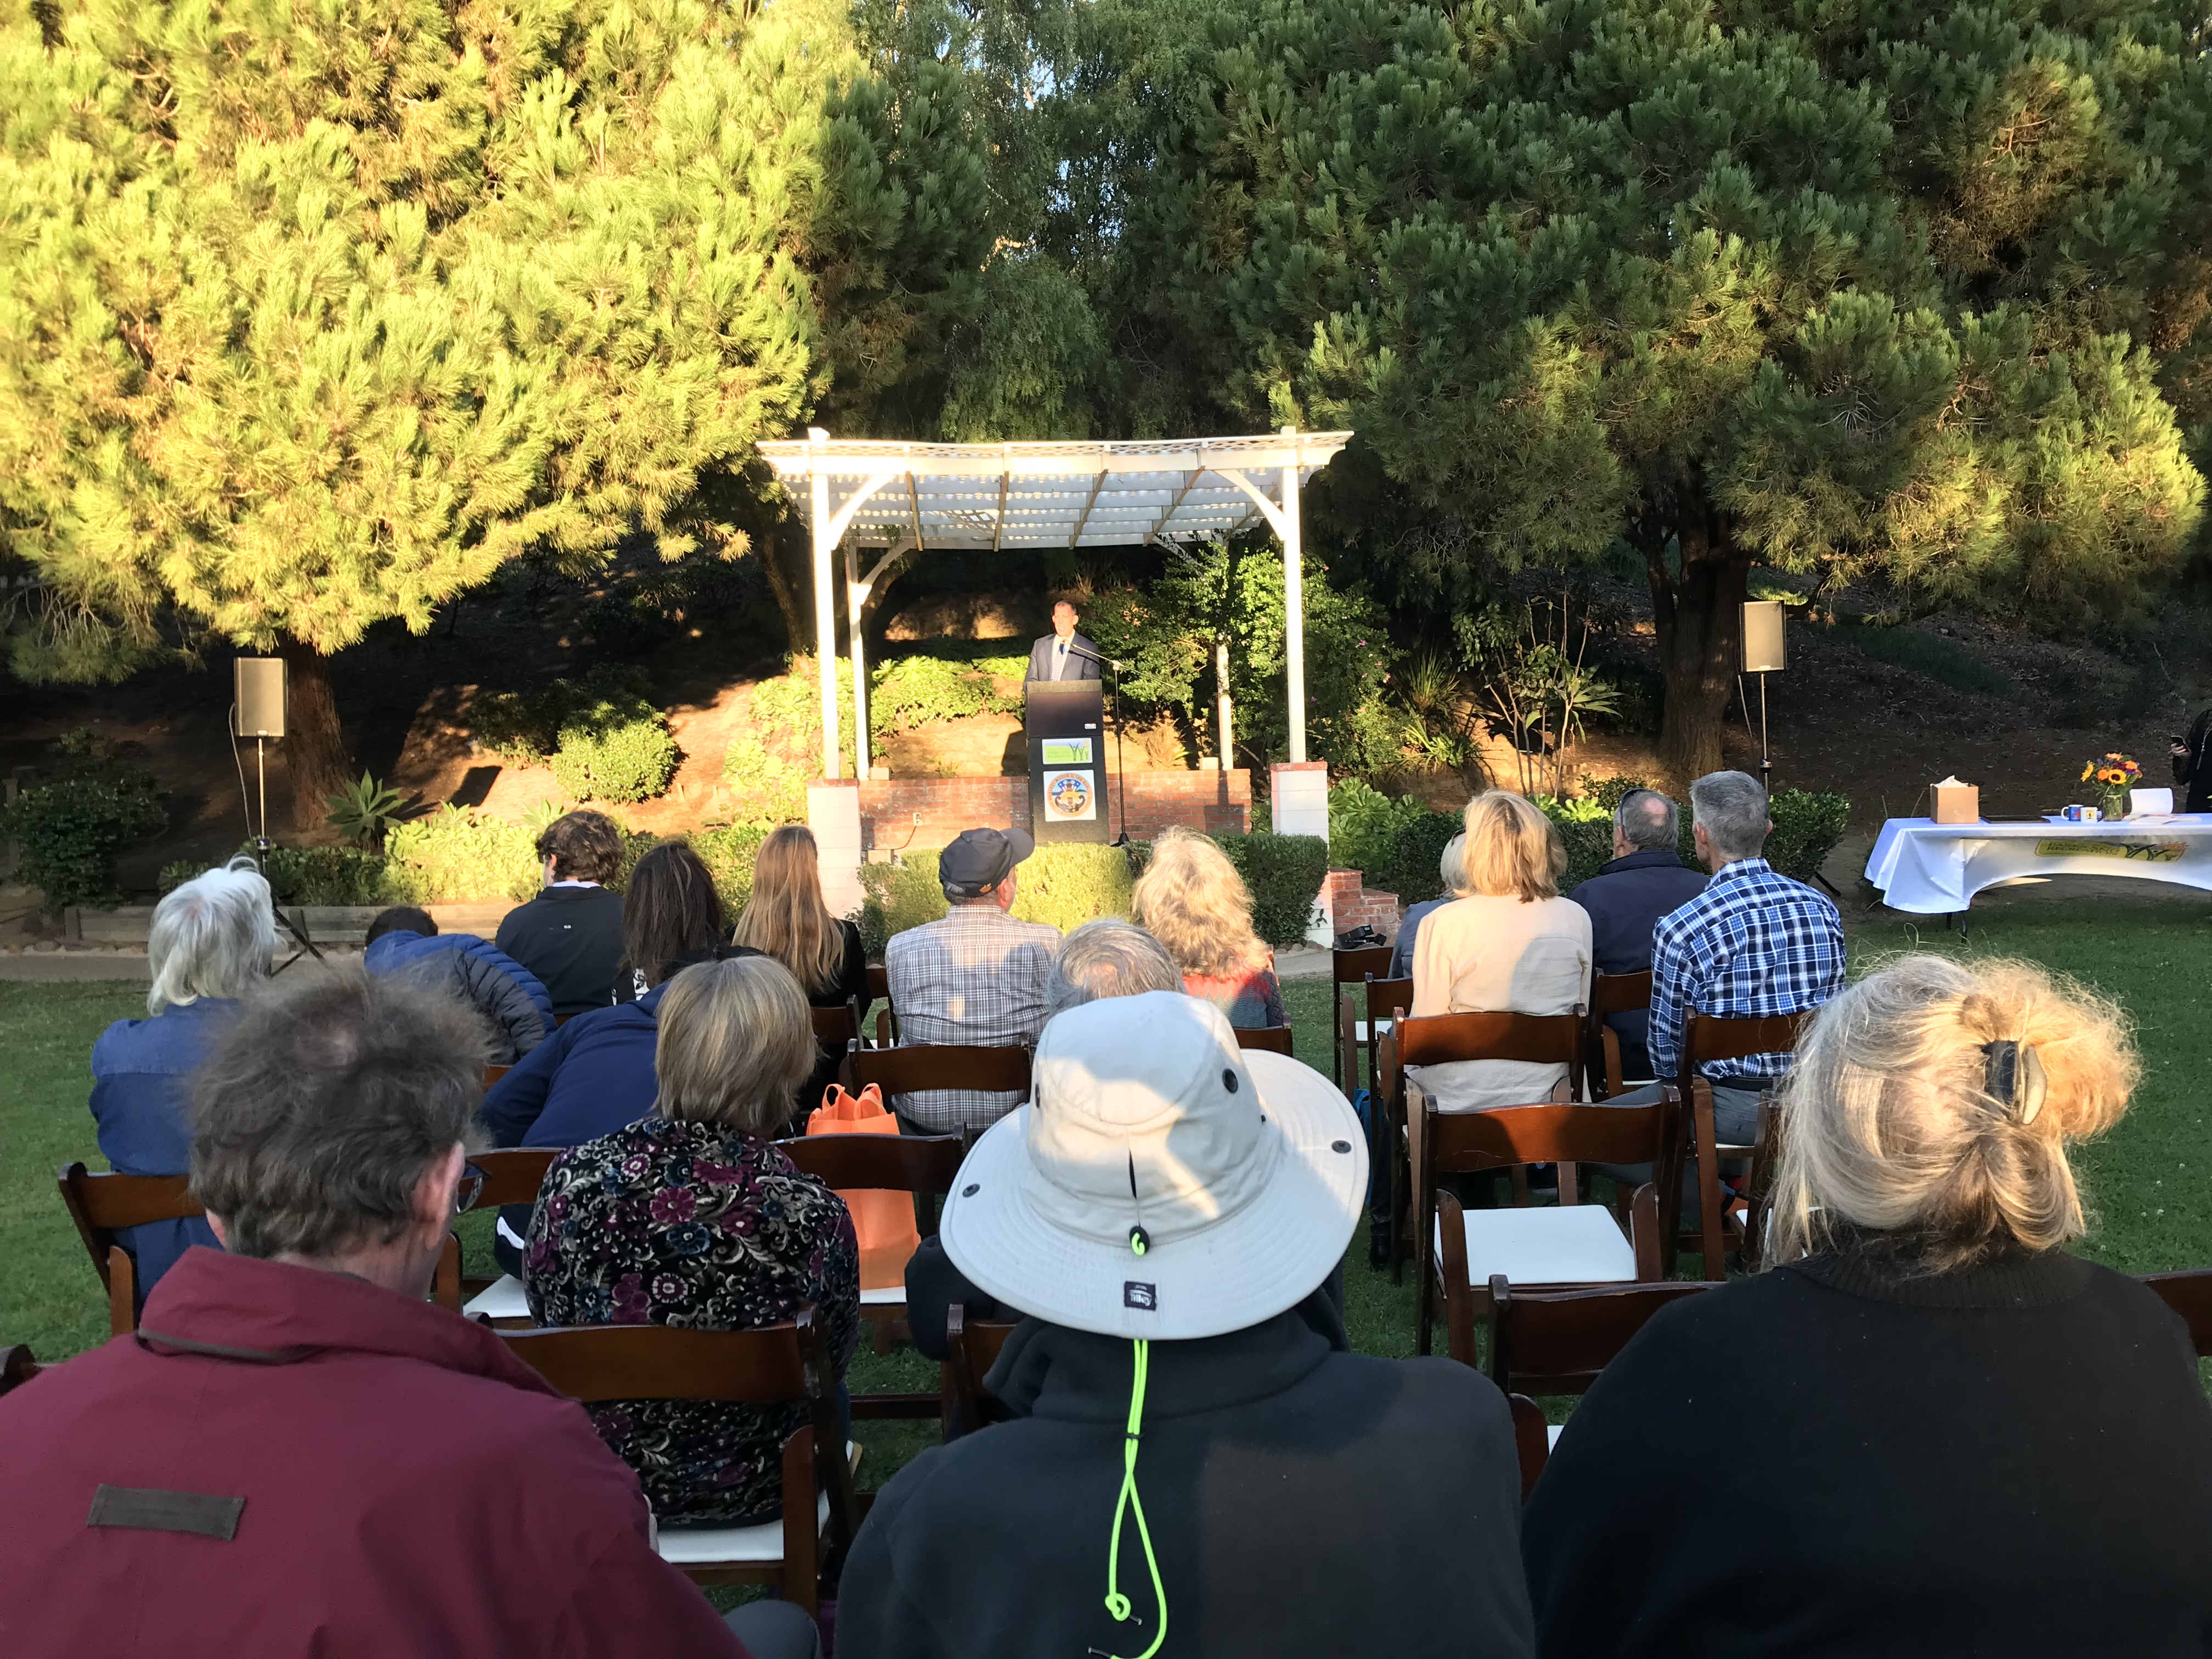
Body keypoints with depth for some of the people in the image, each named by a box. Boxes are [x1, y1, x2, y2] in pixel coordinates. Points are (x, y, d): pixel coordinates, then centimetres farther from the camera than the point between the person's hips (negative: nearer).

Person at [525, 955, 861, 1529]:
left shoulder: (573, 1179, -23)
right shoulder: (813, 1215, -28)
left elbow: (544, 1314, -4)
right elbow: (834, 1357, -9)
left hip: (594, 1485, 2)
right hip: (749, 1493, -2)